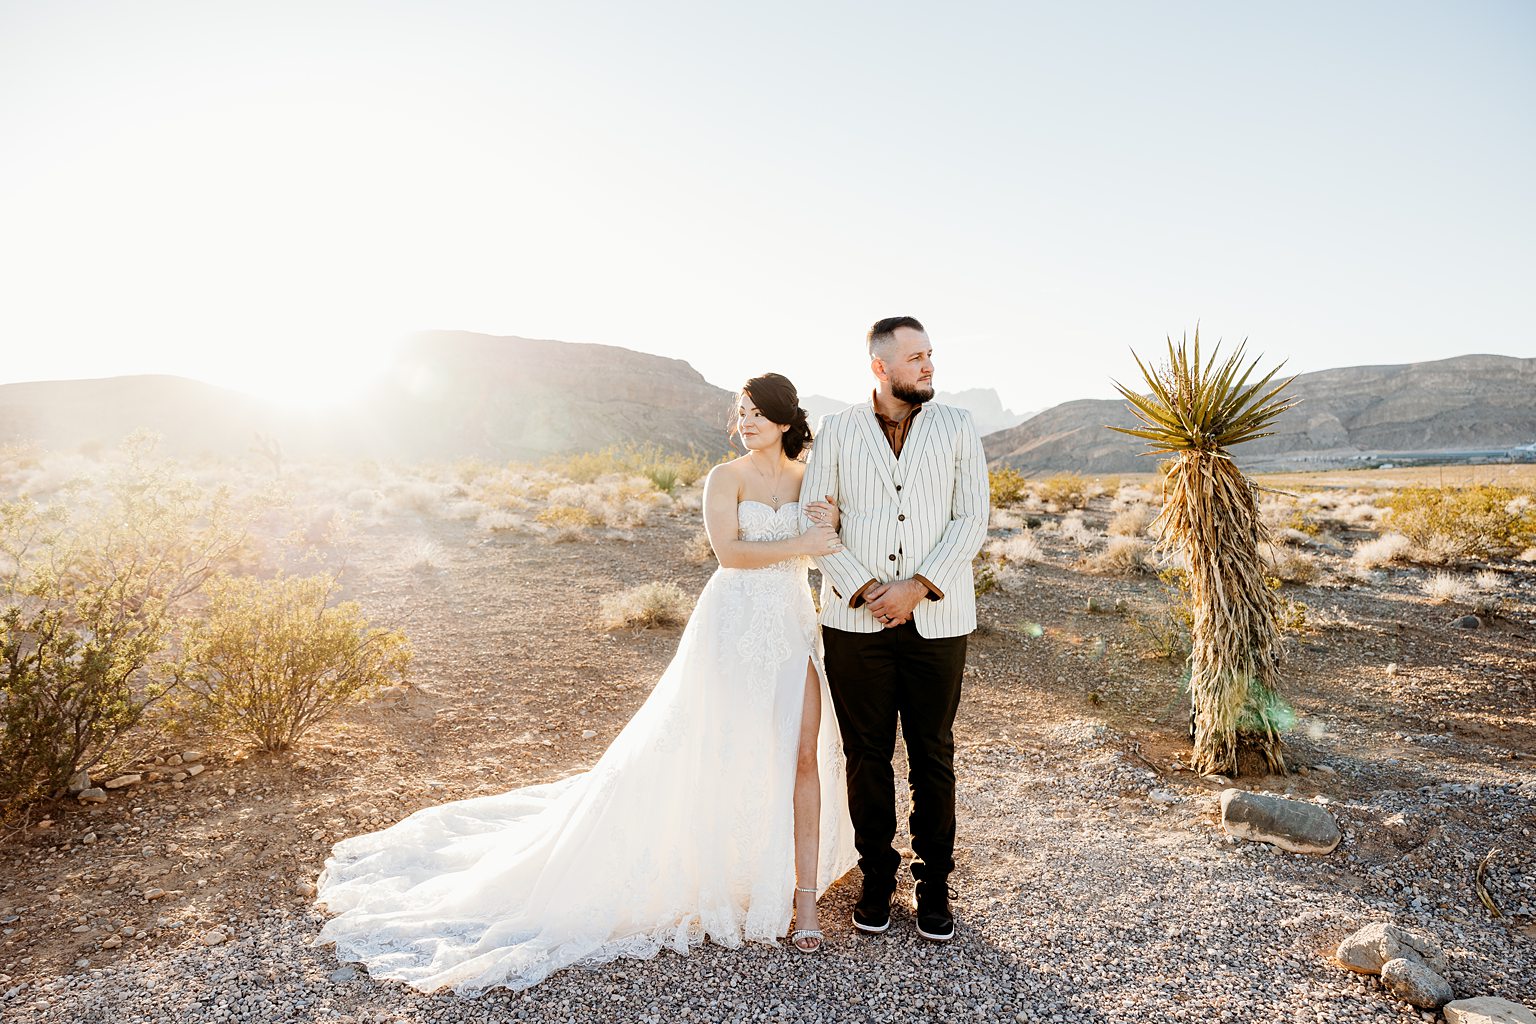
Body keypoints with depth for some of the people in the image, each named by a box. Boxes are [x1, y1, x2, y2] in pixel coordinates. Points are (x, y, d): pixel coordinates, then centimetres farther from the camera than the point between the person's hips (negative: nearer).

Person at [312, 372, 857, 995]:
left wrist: (833, 526, -8)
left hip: (795, 628, 4)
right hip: (736, 626, -4)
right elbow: (729, 551, -16)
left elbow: (835, 548, 14)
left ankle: (805, 890, 14)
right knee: (720, 752, 3)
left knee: (805, 754, 2)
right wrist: (800, 544, -15)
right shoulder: (726, 477, -3)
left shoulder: (810, 479, 10)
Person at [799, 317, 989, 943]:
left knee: (933, 756, 9)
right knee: (867, 755, 9)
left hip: (937, 620, 0)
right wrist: (865, 588, -12)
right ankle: (877, 878, 27)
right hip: (855, 621, 0)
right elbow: (814, 520, 0)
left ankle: (934, 884, 25)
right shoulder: (837, 432, 5)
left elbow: (973, 518, -1)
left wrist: (917, 587, -12)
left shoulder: (957, 427, 6)